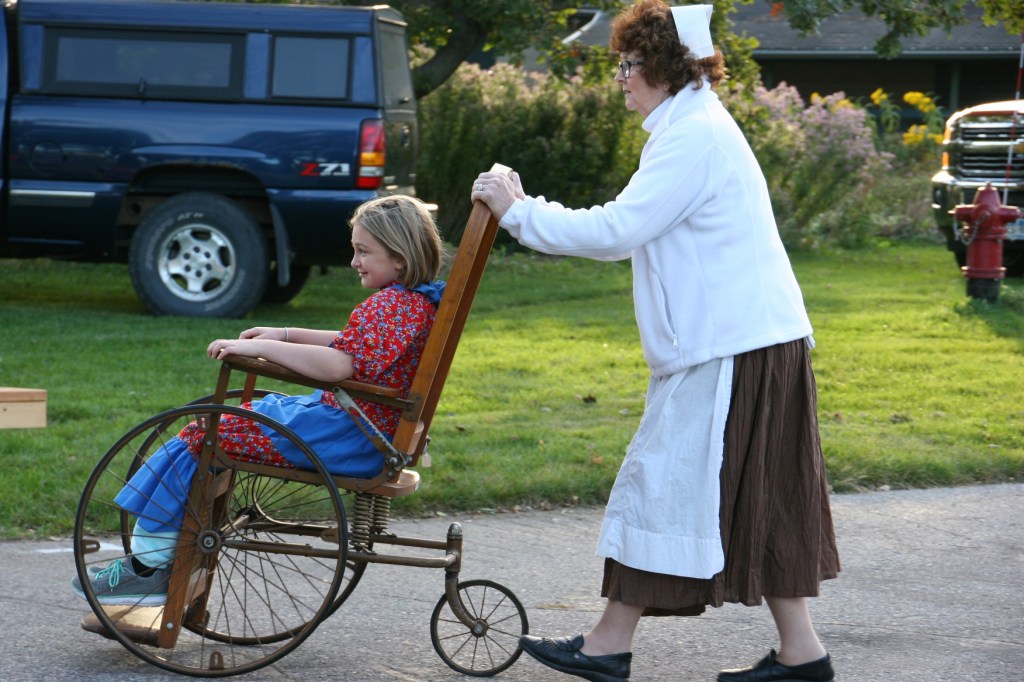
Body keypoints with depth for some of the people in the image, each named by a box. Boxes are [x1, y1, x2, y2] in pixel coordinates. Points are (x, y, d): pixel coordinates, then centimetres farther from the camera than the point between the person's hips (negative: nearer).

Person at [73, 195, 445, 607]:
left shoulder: (392, 305, -19)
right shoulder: (420, 302, 14)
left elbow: (340, 365, -31)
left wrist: (262, 348, -26)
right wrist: (286, 336, 19)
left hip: (344, 435, -11)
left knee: (200, 438, -7)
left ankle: (148, 565, 0)